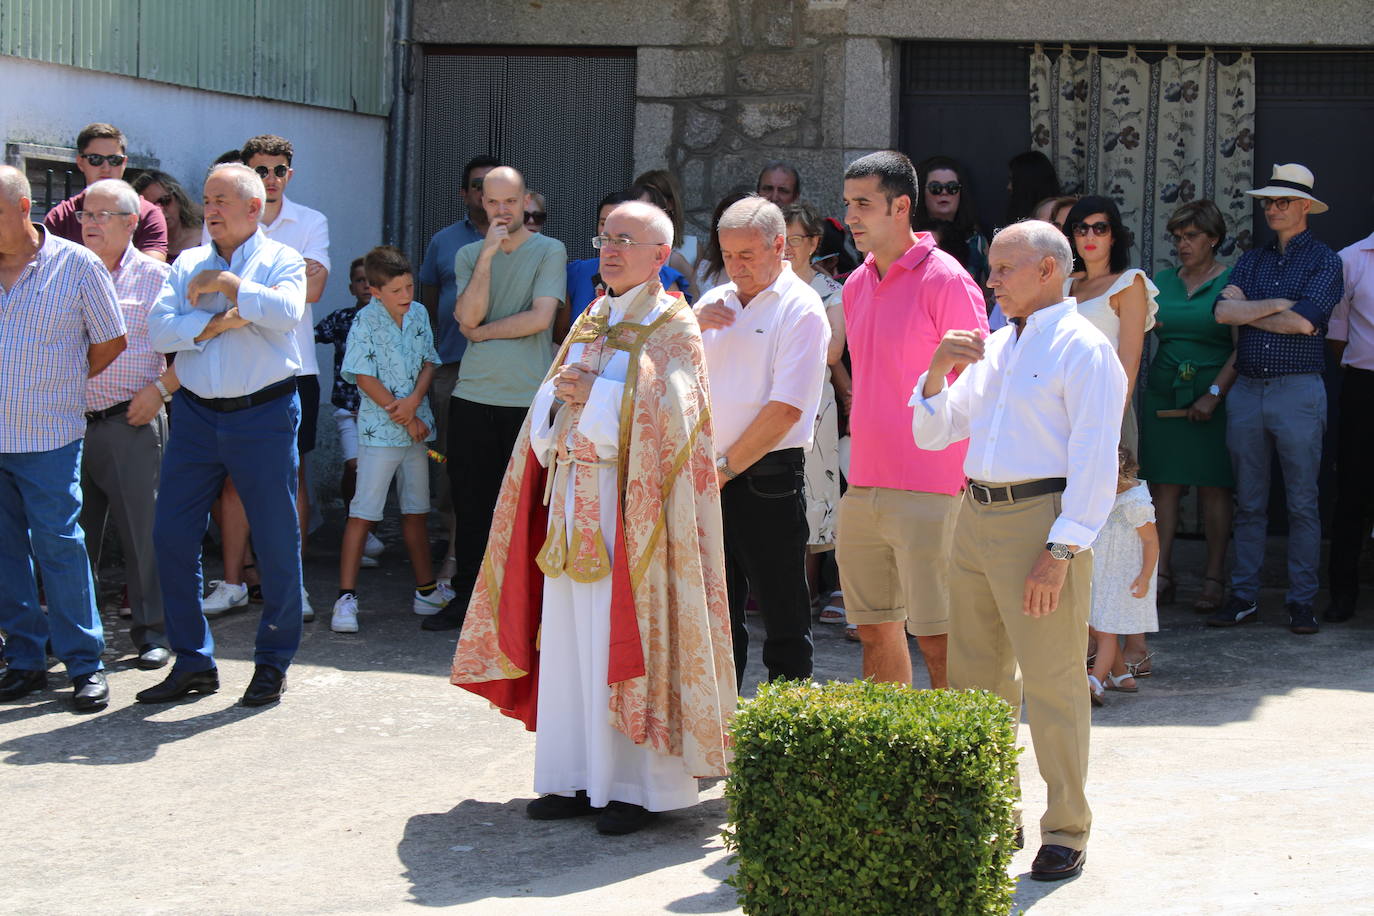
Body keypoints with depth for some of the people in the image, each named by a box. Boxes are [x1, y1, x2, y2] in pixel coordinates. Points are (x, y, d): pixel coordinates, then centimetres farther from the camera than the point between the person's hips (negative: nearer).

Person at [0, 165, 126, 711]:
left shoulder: (75, 265, -2)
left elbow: (110, 342, 7)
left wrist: (62, 381, 8)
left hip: (48, 437, -3)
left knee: (59, 546, -3)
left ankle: (84, 661, 6)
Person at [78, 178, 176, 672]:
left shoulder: (155, 276, 0)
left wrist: (160, 390, -11)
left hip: (130, 424, -4)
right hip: (71, 423, 4)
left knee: (143, 527, 0)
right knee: (74, 529, 8)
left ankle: (151, 630, 9)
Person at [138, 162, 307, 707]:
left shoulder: (281, 261, 3)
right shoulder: (187, 265, 12)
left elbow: (287, 310, -18)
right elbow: (159, 330, -1)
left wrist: (226, 284, -12)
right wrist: (218, 323, -13)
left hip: (264, 416, -3)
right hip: (195, 416, 4)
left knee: (277, 542, 1)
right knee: (172, 535, 0)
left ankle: (272, 663, 15)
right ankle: (193, 662, 12)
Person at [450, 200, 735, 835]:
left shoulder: (673, 328, -3)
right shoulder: (589, 323, 18)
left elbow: (669, 411, -16)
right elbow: (548, 406, 18)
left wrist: (592, 396, -13)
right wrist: (560, 397, -4)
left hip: (631, 504, -7)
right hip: (573, 498, 7)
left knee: (625, 636, -7)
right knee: (568, 637, 7)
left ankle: (641, 786, 0)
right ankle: (579, 779, 14)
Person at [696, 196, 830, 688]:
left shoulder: (801, 309, -7)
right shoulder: (716, 302, 15)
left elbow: (786, 408, -14)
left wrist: (727, 466, -11)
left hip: (767, 478, -7)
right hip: (710, 478, 7)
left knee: (783, 617, 0)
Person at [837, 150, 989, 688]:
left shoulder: (945, 281, -9)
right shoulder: (856, 285, 14)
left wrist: (973, 483, -13)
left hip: (928, 492, -8)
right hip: (862, 489, 8)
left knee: (936, 638, -6)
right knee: (875, 629, 12)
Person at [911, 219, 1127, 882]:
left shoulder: (1083, 349, -7)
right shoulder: (992, 348, 18)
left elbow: (1095, 461, -13)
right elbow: (931, 434, 21)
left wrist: (1061, 550, -19)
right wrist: (939, 369, 4)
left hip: (1041, 518, -8)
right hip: (975, 516, 8)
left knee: (1052, 681, -4)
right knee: (976, 679, 13)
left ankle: (1066, 831, 5)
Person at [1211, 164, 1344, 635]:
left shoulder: (1324, 261, 0)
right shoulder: (1251, 260, 14)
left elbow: (1303, 321, -14)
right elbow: (1223, 311, -1)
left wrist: (1247, 311, -4)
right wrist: (1279, 304, -8)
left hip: (1298, 390, -4)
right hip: (1247, 390, 4)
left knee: (1302, 503, 1)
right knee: (1248, 502, 8)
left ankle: (1301, 600, 7)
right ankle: (1243, 596, 13)